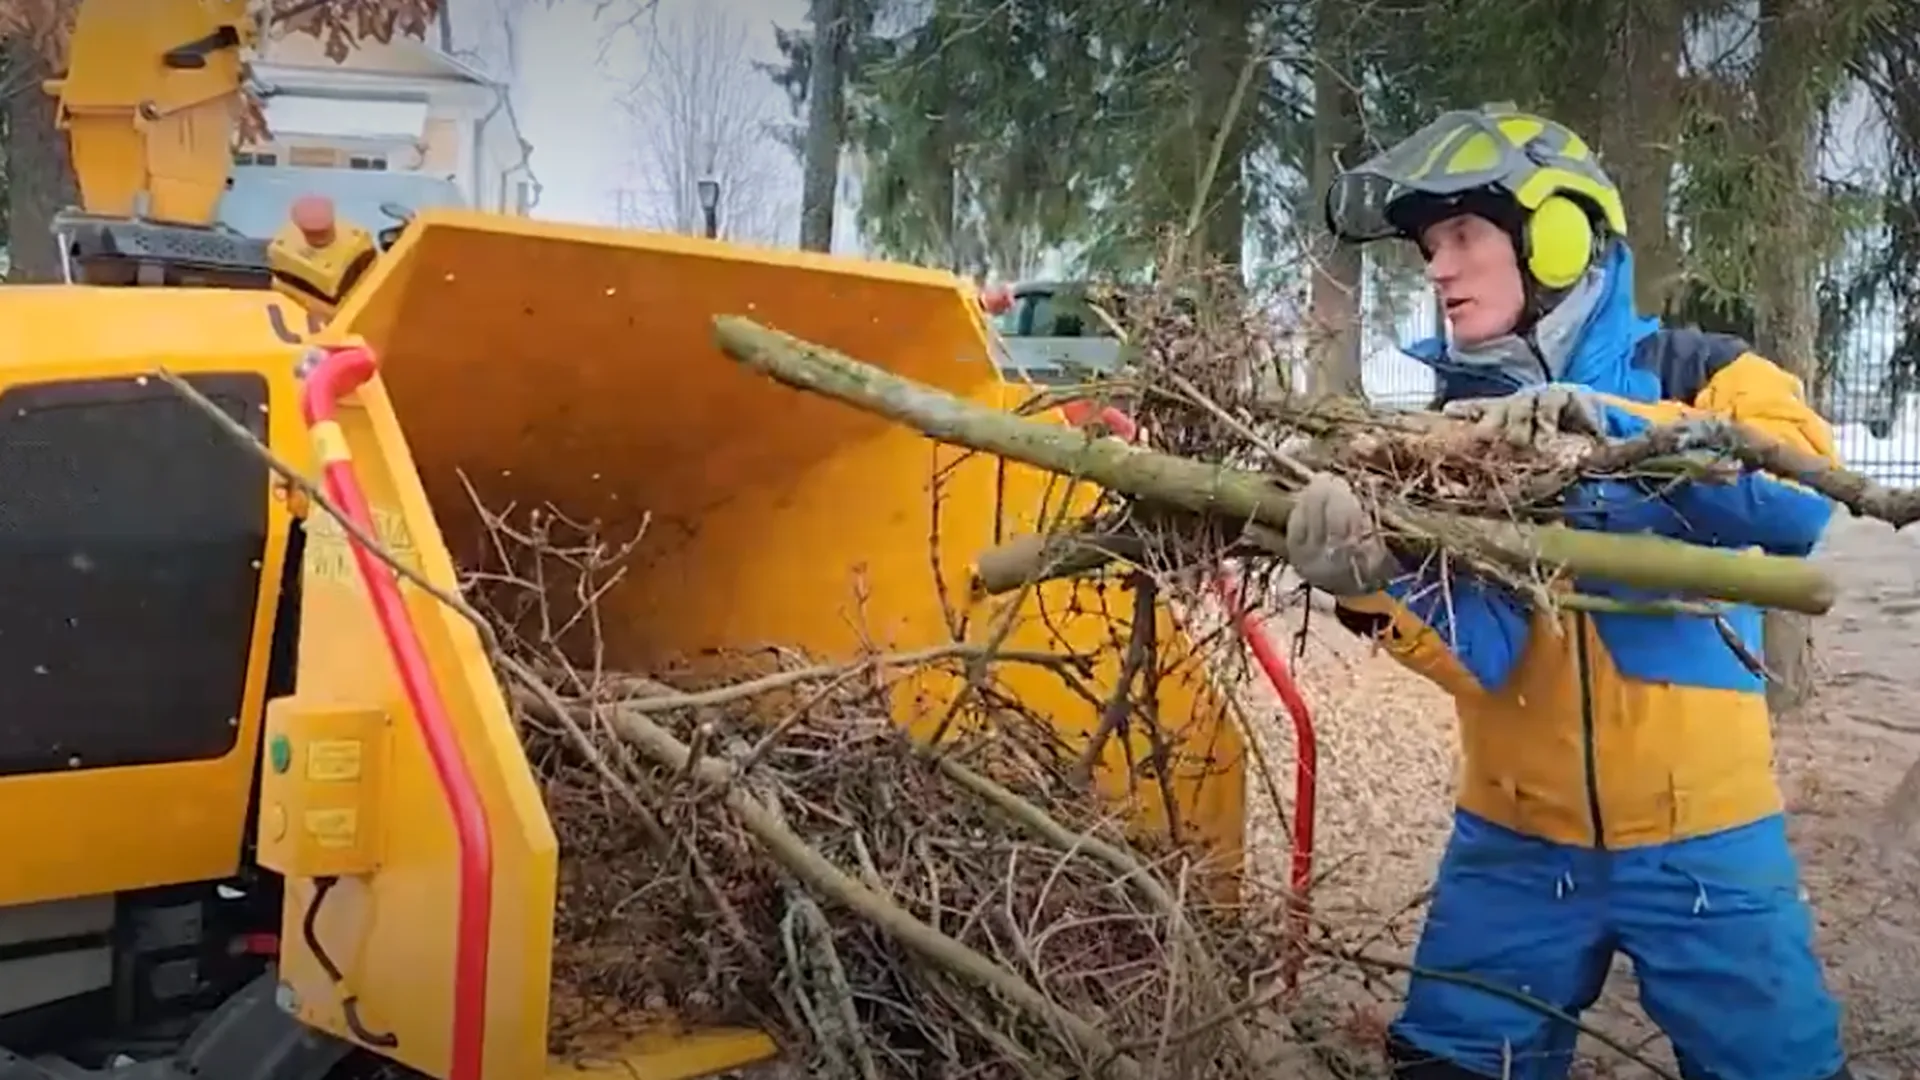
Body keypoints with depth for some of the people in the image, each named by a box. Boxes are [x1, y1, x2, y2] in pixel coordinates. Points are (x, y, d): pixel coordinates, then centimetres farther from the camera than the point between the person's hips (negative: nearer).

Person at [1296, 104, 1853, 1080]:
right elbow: (1479, 655, -10)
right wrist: (1374, 582, -30)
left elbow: (1801, 502, -26)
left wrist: (1606, 424, -37)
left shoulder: (1706, 379, -5)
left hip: (1700, 838, -2)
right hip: (1515, 840, 2)